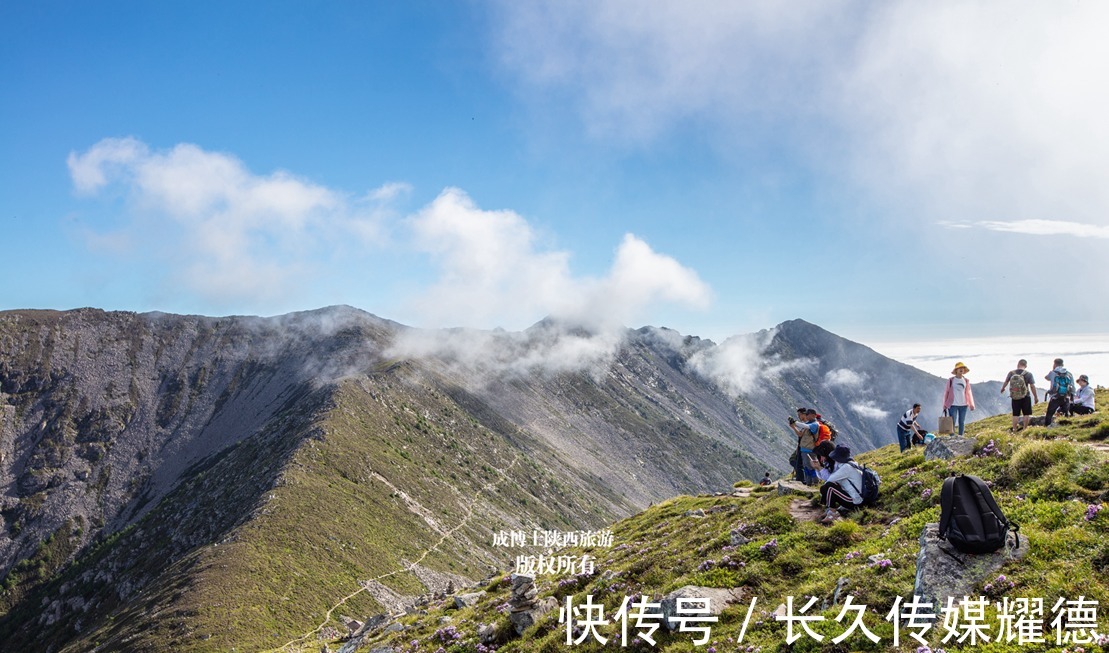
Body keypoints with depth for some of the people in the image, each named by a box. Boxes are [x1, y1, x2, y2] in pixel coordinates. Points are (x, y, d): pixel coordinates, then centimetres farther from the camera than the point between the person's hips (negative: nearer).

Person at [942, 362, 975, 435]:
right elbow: (946, 392, 3)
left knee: (962, 422, 8)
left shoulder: (966, 381, 6)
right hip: (953, 405, -3)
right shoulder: (951, 380, -2)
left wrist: (971, 405, 6)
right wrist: (944, 405, 2)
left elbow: (968, 393, 11)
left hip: (963, 405, 3)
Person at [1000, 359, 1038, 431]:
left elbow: (1005, 382, 11)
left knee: (1015, 415, 9)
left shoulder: (1011, 373, -3)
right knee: (1026, 414, 10)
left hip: (1014, 397, 2)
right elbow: (1032, 386, -10)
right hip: (1025, 397, -2)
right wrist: (1036, 397, 1)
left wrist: (1002, 389, 32)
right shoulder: (1028, 374, -11)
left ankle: (1014, 430, 12)